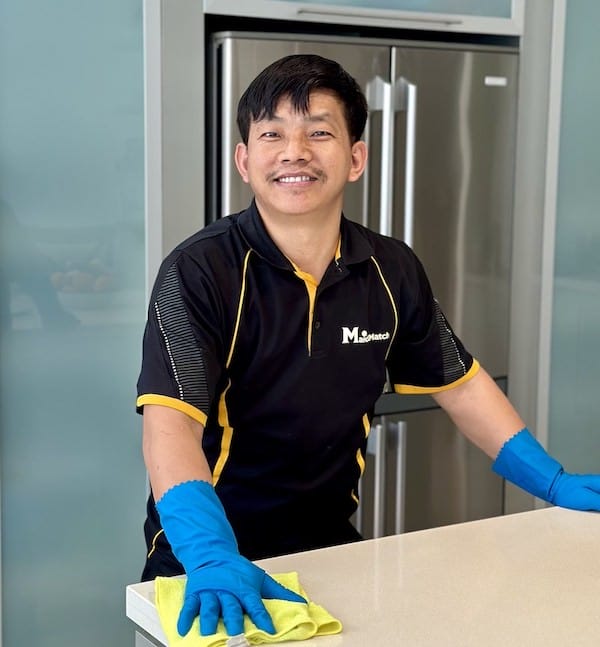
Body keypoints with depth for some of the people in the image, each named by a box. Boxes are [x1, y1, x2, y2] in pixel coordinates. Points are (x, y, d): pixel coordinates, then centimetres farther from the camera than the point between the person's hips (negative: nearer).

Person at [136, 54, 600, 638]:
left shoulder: (392, 271, -2)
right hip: (211, 563, -4)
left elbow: (460, 384, 11)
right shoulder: (199, 273, -17)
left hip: (331, 548, 4)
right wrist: (213, 560, -42)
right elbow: (170, 423, -28)